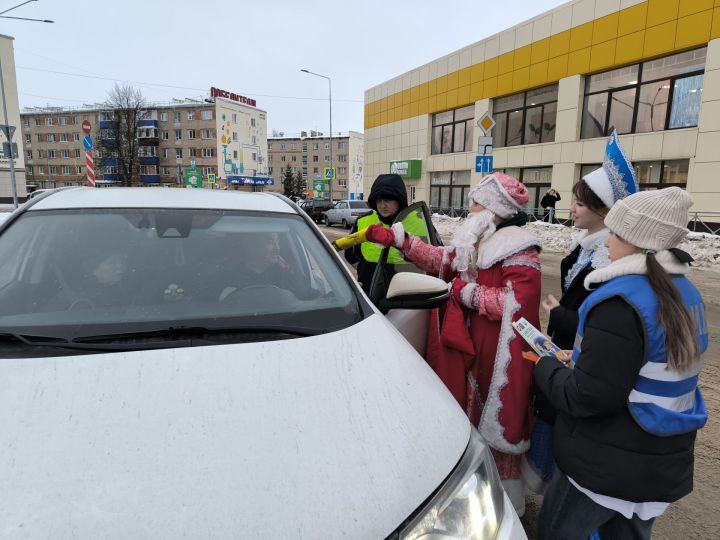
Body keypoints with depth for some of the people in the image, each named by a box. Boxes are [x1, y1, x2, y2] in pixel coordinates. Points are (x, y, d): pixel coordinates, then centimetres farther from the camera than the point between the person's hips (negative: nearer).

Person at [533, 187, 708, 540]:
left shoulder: (621, 300, -26)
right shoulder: (685, 293, 2)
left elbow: (587, 398, -27)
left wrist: (546, 367, -9)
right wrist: (580, 358, 6)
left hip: (607, 465, -8)